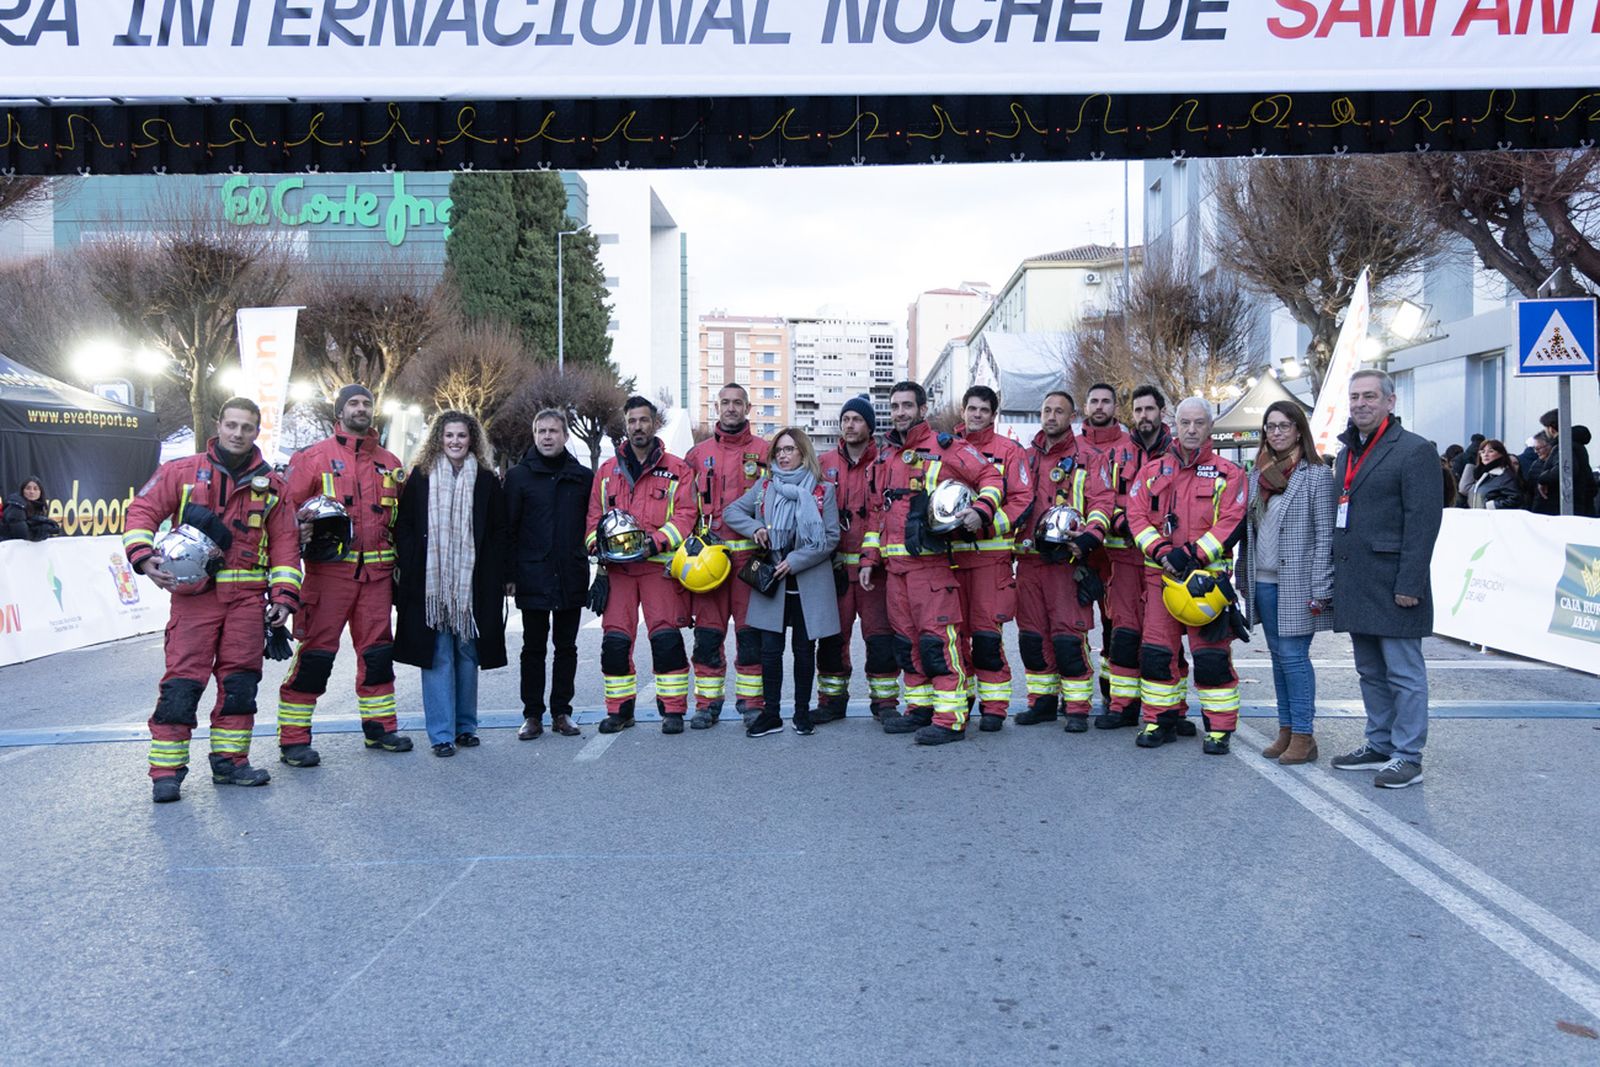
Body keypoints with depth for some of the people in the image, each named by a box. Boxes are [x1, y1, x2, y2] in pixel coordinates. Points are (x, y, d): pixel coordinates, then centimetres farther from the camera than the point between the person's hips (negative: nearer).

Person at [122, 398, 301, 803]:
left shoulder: (270, 485, 11)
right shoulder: (181, 472, 5)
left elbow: (285, 542, 10)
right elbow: (142, 511, 2)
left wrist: (284, 595, 3)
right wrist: (144, 557, -14)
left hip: (248, 597, 3)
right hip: (194, 592, -2)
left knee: (240, 679, 6)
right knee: (183, 680, -5)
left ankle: (230, 760, 18)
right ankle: (166, 770, 2)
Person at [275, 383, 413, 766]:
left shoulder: (389, 463, 15)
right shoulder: (313, 457, 1)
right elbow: (288, 507, -2)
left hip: (377, 572, 4)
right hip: (328, 569, -4)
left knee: (377, 650, 11)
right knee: (316, 651, -3)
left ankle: (379, 727, 23)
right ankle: (293, 738, 5)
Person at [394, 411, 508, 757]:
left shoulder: (486, 480, 7)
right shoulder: (421, 476, 4)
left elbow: (498, 532, 7)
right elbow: (404, 526, 4)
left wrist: (497, 577, -1)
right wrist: (409, 570, -6)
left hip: (472, 583, 1)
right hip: (430, 583, -1)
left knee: (467, 654, 8)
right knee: (437, 656, -1)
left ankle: (466, 726, 21)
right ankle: (441, 733, 5)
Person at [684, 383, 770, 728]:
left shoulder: (764, 452, 8)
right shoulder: (699, 453, 13)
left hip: (751, 552, -1)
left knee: (751, 631, 1)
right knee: (708, 631, 2)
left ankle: (751, 701, 10)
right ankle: (708, 703, 11)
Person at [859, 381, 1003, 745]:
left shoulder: (944, 448, -1)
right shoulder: (886, 457, 20)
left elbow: (990, 477, -1)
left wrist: (980, 510, -18)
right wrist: (869, 557, 19)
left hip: (932, 560, -7)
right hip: (894, 564, 7)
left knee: (938, 637, -10)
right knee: (906, 638, 11)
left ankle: (950, 718, -6)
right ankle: (919, 708, 21)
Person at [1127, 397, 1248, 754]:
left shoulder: (1228, 474, 2)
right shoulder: (1152, 472, 10)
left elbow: (1231, 524, -7)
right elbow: (1136, 516, 3)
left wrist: (1191, 555, -17)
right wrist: (1161, 552, -14)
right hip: (1160, 576, 3)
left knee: (1211, 654, -2)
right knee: (1156, 651, 5)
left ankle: (1219, 728, 9)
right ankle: (1160, 720, 18)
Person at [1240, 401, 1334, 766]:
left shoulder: (1317, 475, -6)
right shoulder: (1258, 475, 12)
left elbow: (1325, 536, -9)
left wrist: (1320, 590, -14)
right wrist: (1245, 578, 13)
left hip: (1297, 584, -6)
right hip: (1264, 582, 6)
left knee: (1294, 657, -5)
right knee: (1278, 657, 11)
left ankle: (1303, 736, 4)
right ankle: (1286, 730, 19)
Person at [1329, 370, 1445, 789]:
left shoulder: (1413, 450, -8)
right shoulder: (1348, 452, 17)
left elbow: (1424, 519, -14)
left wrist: (1409, 584, -18)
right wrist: (1337, 578, 14)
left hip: (1391, 585, -8)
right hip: (1355, 585, 8)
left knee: (1403, 672, -1)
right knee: (1370, 672, 16)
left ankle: (1408, 757, 7)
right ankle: (1380, 745, 26)